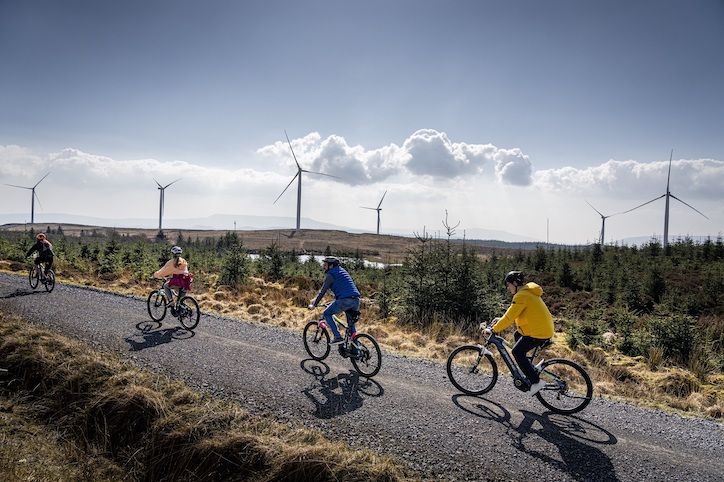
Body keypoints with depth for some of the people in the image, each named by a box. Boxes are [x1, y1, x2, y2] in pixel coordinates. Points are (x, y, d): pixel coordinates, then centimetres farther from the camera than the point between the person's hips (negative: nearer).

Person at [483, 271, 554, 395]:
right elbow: (514, 313, 21)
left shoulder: (521, 296, -19)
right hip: (545, 328, 10)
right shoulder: (528, 291, 13)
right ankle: (529, 369, 30)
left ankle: (536, 382, -2)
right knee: (518, 335, 26)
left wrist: (493, 330, -15)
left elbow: (510, 317, -21)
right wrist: (501, 320, 15)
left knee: (517, 352, -5)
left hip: (539, 333, -10)